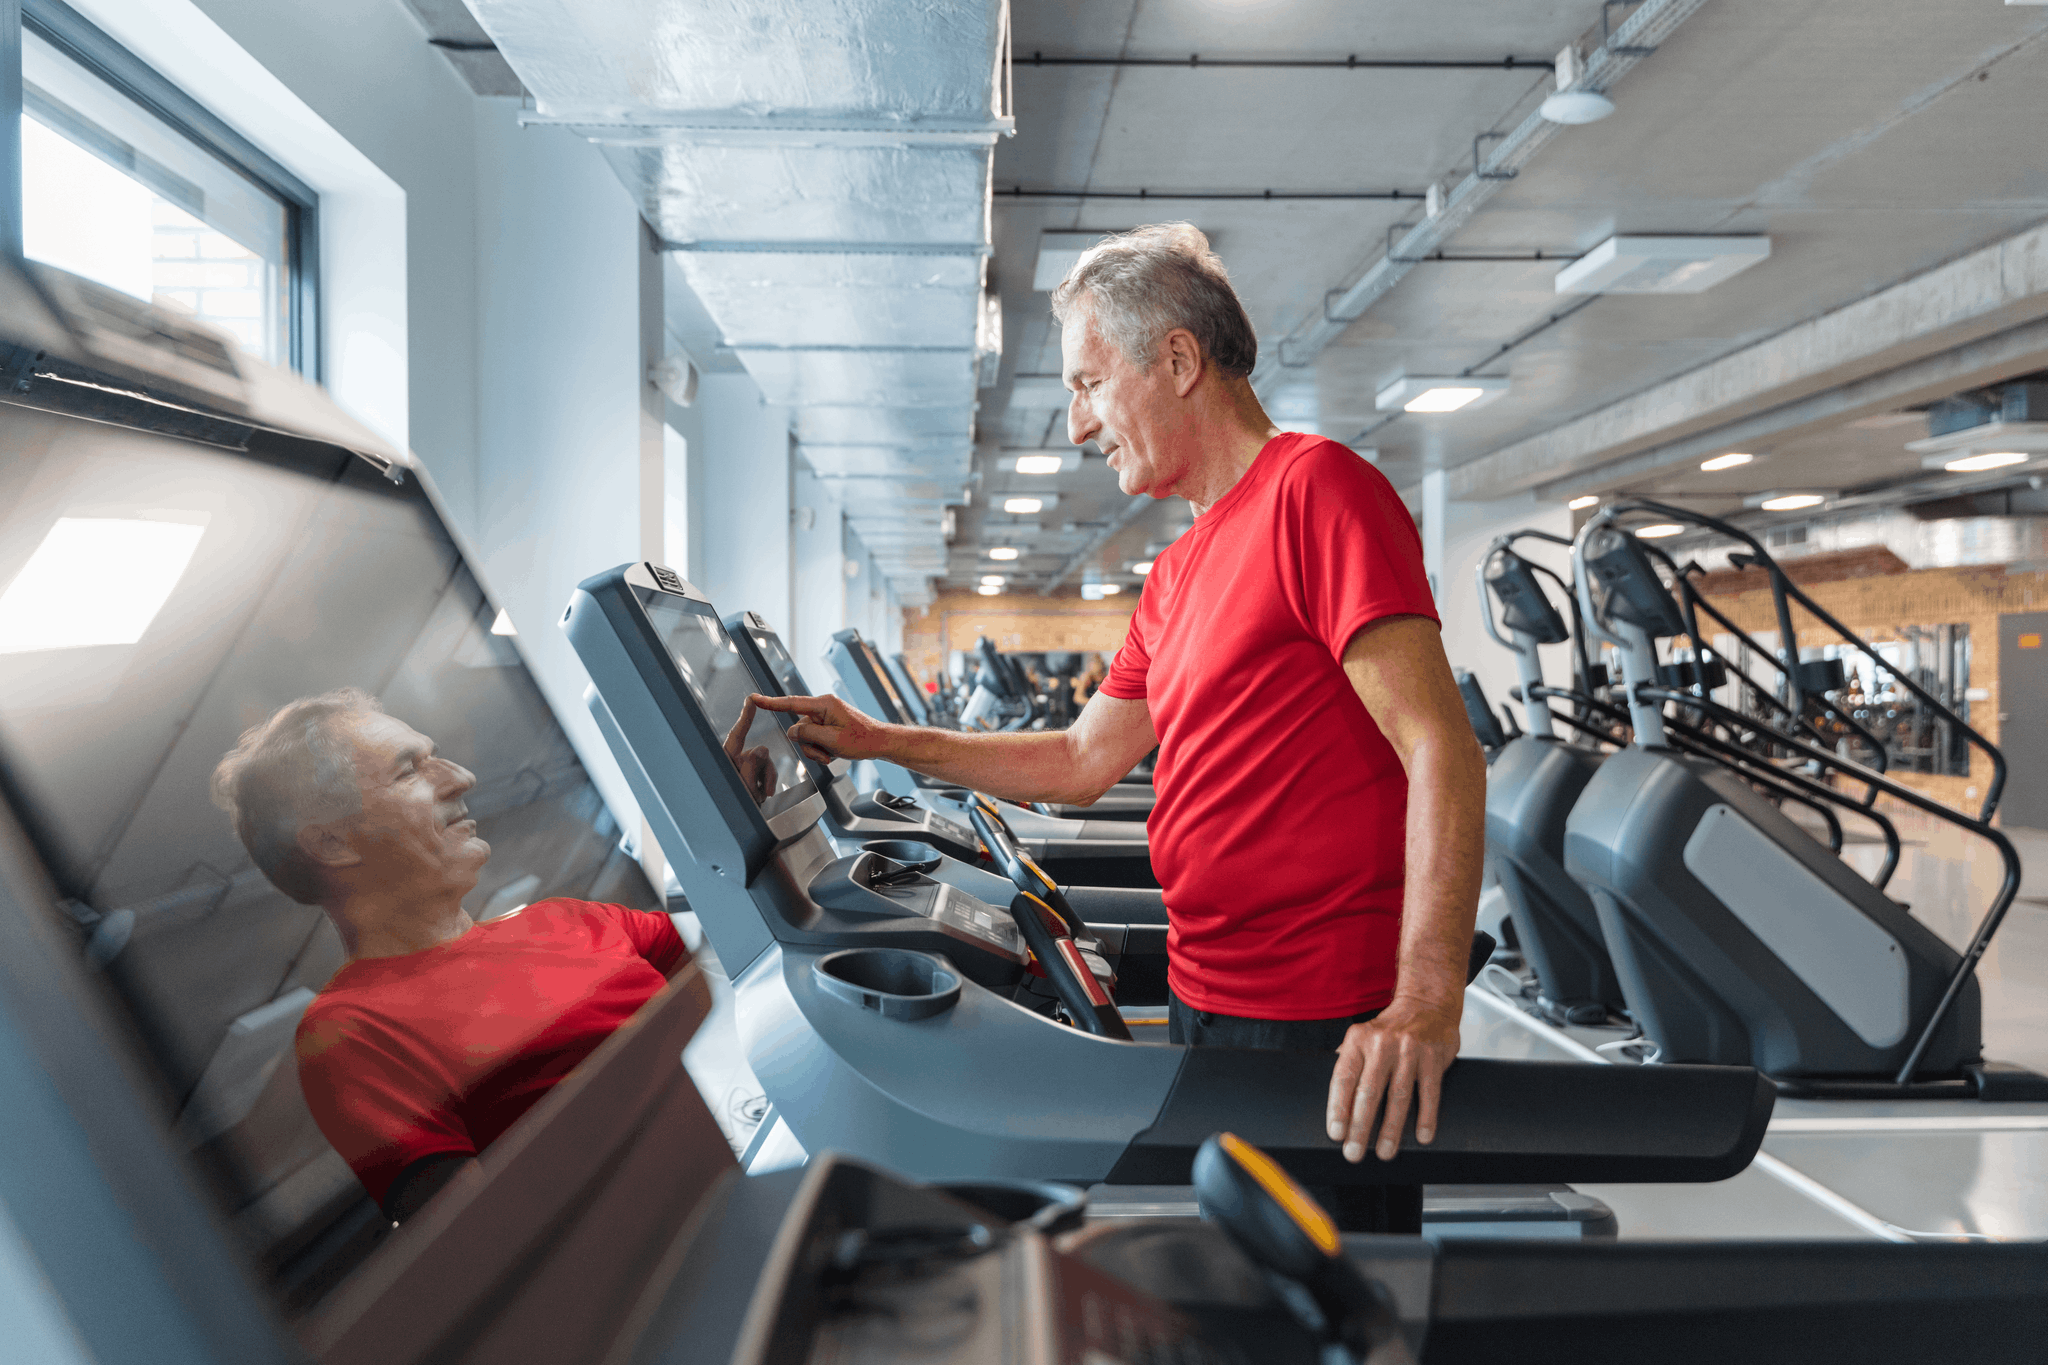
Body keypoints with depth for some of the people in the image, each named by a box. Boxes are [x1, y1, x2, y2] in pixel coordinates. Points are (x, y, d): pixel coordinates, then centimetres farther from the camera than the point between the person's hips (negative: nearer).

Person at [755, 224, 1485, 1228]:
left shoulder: (1315, 489, -14)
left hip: (1328, 1031, -9)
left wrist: (1427, 996, -31)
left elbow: (1441, 752, -22)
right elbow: (1083, 761, 19)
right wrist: (879, 743, 15)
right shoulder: (1178, 573, 14)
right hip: (1202, 1001, 9)